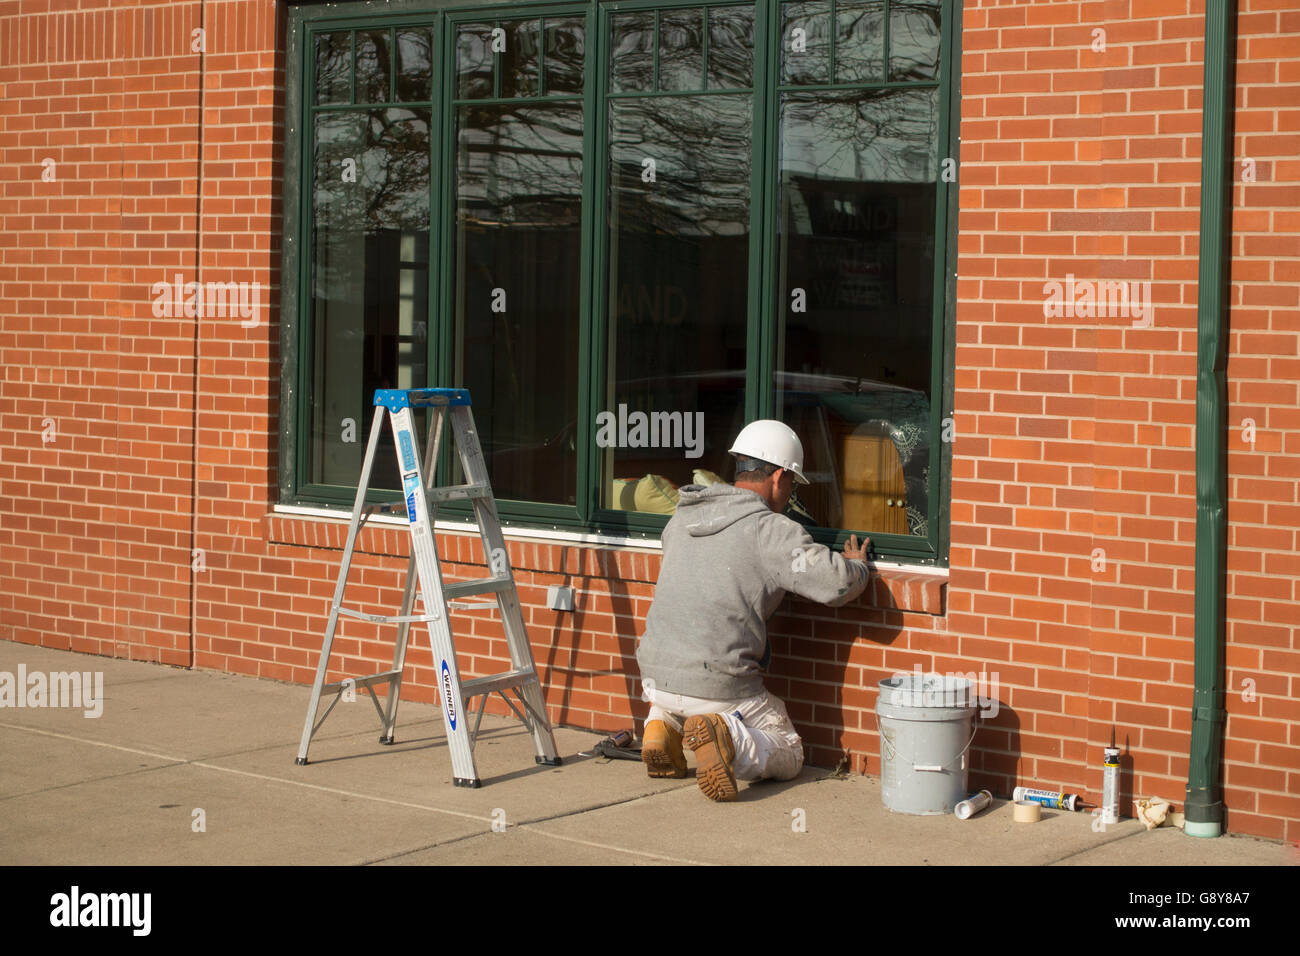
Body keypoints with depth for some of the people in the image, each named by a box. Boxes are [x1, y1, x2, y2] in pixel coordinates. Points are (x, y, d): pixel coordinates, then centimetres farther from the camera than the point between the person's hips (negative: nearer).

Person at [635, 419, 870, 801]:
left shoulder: (682, 517, 10)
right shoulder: (772, 531, -10)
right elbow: (837, 584, -15)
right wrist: (857, 566, 9)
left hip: (656, 678, 6)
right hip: (719, 685, -6)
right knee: (788, 757, 11)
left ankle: (663, 726, 9)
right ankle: (727, 737, -17)